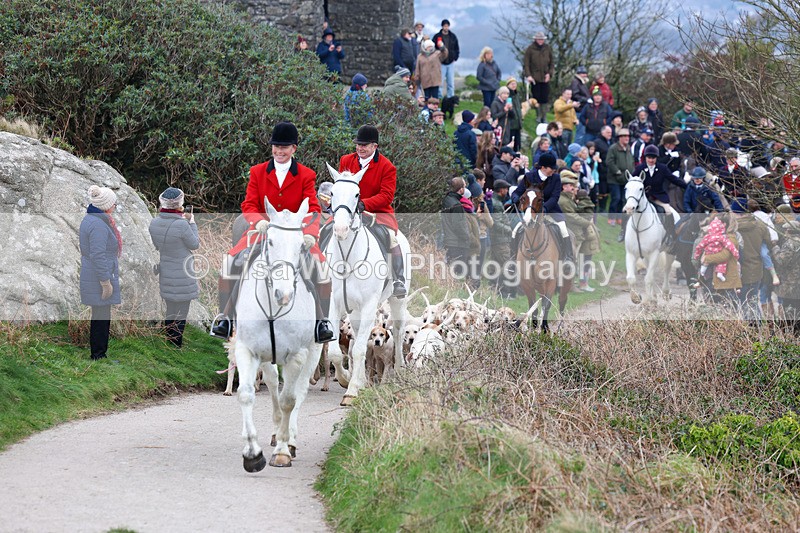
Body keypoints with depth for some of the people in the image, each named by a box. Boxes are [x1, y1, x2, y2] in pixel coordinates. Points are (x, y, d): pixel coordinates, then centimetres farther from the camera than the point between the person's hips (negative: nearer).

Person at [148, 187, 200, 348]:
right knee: (180, 316, 3)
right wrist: (191, 222, 0)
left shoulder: (154, 223, -5)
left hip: (165, 273, 7)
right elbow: (195, 245, -11)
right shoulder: (182, 226, -26)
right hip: (182, 274, -7)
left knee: (170, 312, 20)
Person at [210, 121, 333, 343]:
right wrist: (259, 221, -26)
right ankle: (225, 317, -12)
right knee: (232, 260, -23)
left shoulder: (306, 175, 3)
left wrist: (310, 233, -28)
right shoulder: (257, 172, 6)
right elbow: (249, 205, -1)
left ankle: (322, 322, -16)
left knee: (318, 262, -26)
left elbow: (312, 209, -7)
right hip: (262, 230, 1)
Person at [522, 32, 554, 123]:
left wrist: (550, 73, -1)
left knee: (545, 99, 0)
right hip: (534, 78, -2)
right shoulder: (530, 49, -1)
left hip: (545, 78, 2)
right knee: (536, 98, 1)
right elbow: (526, 64, -3)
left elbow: (552, 63, 14)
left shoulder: (548, 48, 8)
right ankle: (538, 117, 10)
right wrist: (528, 75, -15)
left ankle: (544, 117, 7)